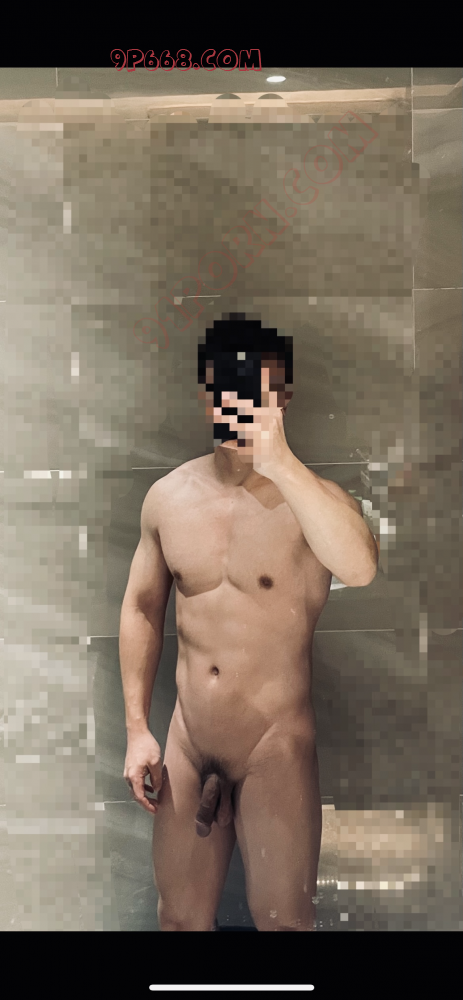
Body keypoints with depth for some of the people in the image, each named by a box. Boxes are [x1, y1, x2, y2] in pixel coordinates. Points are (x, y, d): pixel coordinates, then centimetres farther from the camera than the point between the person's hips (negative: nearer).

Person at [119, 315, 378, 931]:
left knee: (283, 919, 6)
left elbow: (359, 568, -36)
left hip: (276, 746, -4)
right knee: (180, 918, 16)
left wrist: (279, 463, -42)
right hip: (187, 743, 4)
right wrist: (137, 729, 5)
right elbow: (142, 608, 10)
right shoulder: (169, 496, 1)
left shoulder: (311, 498, -13)